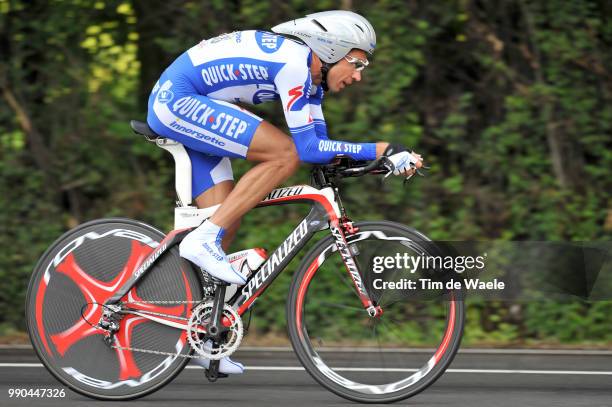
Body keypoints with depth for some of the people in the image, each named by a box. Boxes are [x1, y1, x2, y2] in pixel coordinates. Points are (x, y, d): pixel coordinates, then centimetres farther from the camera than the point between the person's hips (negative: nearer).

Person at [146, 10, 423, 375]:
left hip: (171, 105, 10)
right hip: (177, 100, -10)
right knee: (286, 154, -20)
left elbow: (321, 144, 12)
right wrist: (382, 150, -21)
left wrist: (384, 161, 0)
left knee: (227, 223, 7)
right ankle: (204, 240, -18)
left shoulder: (311, 73, 10)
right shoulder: (294, 61, -19)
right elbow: (308, 147, -22)